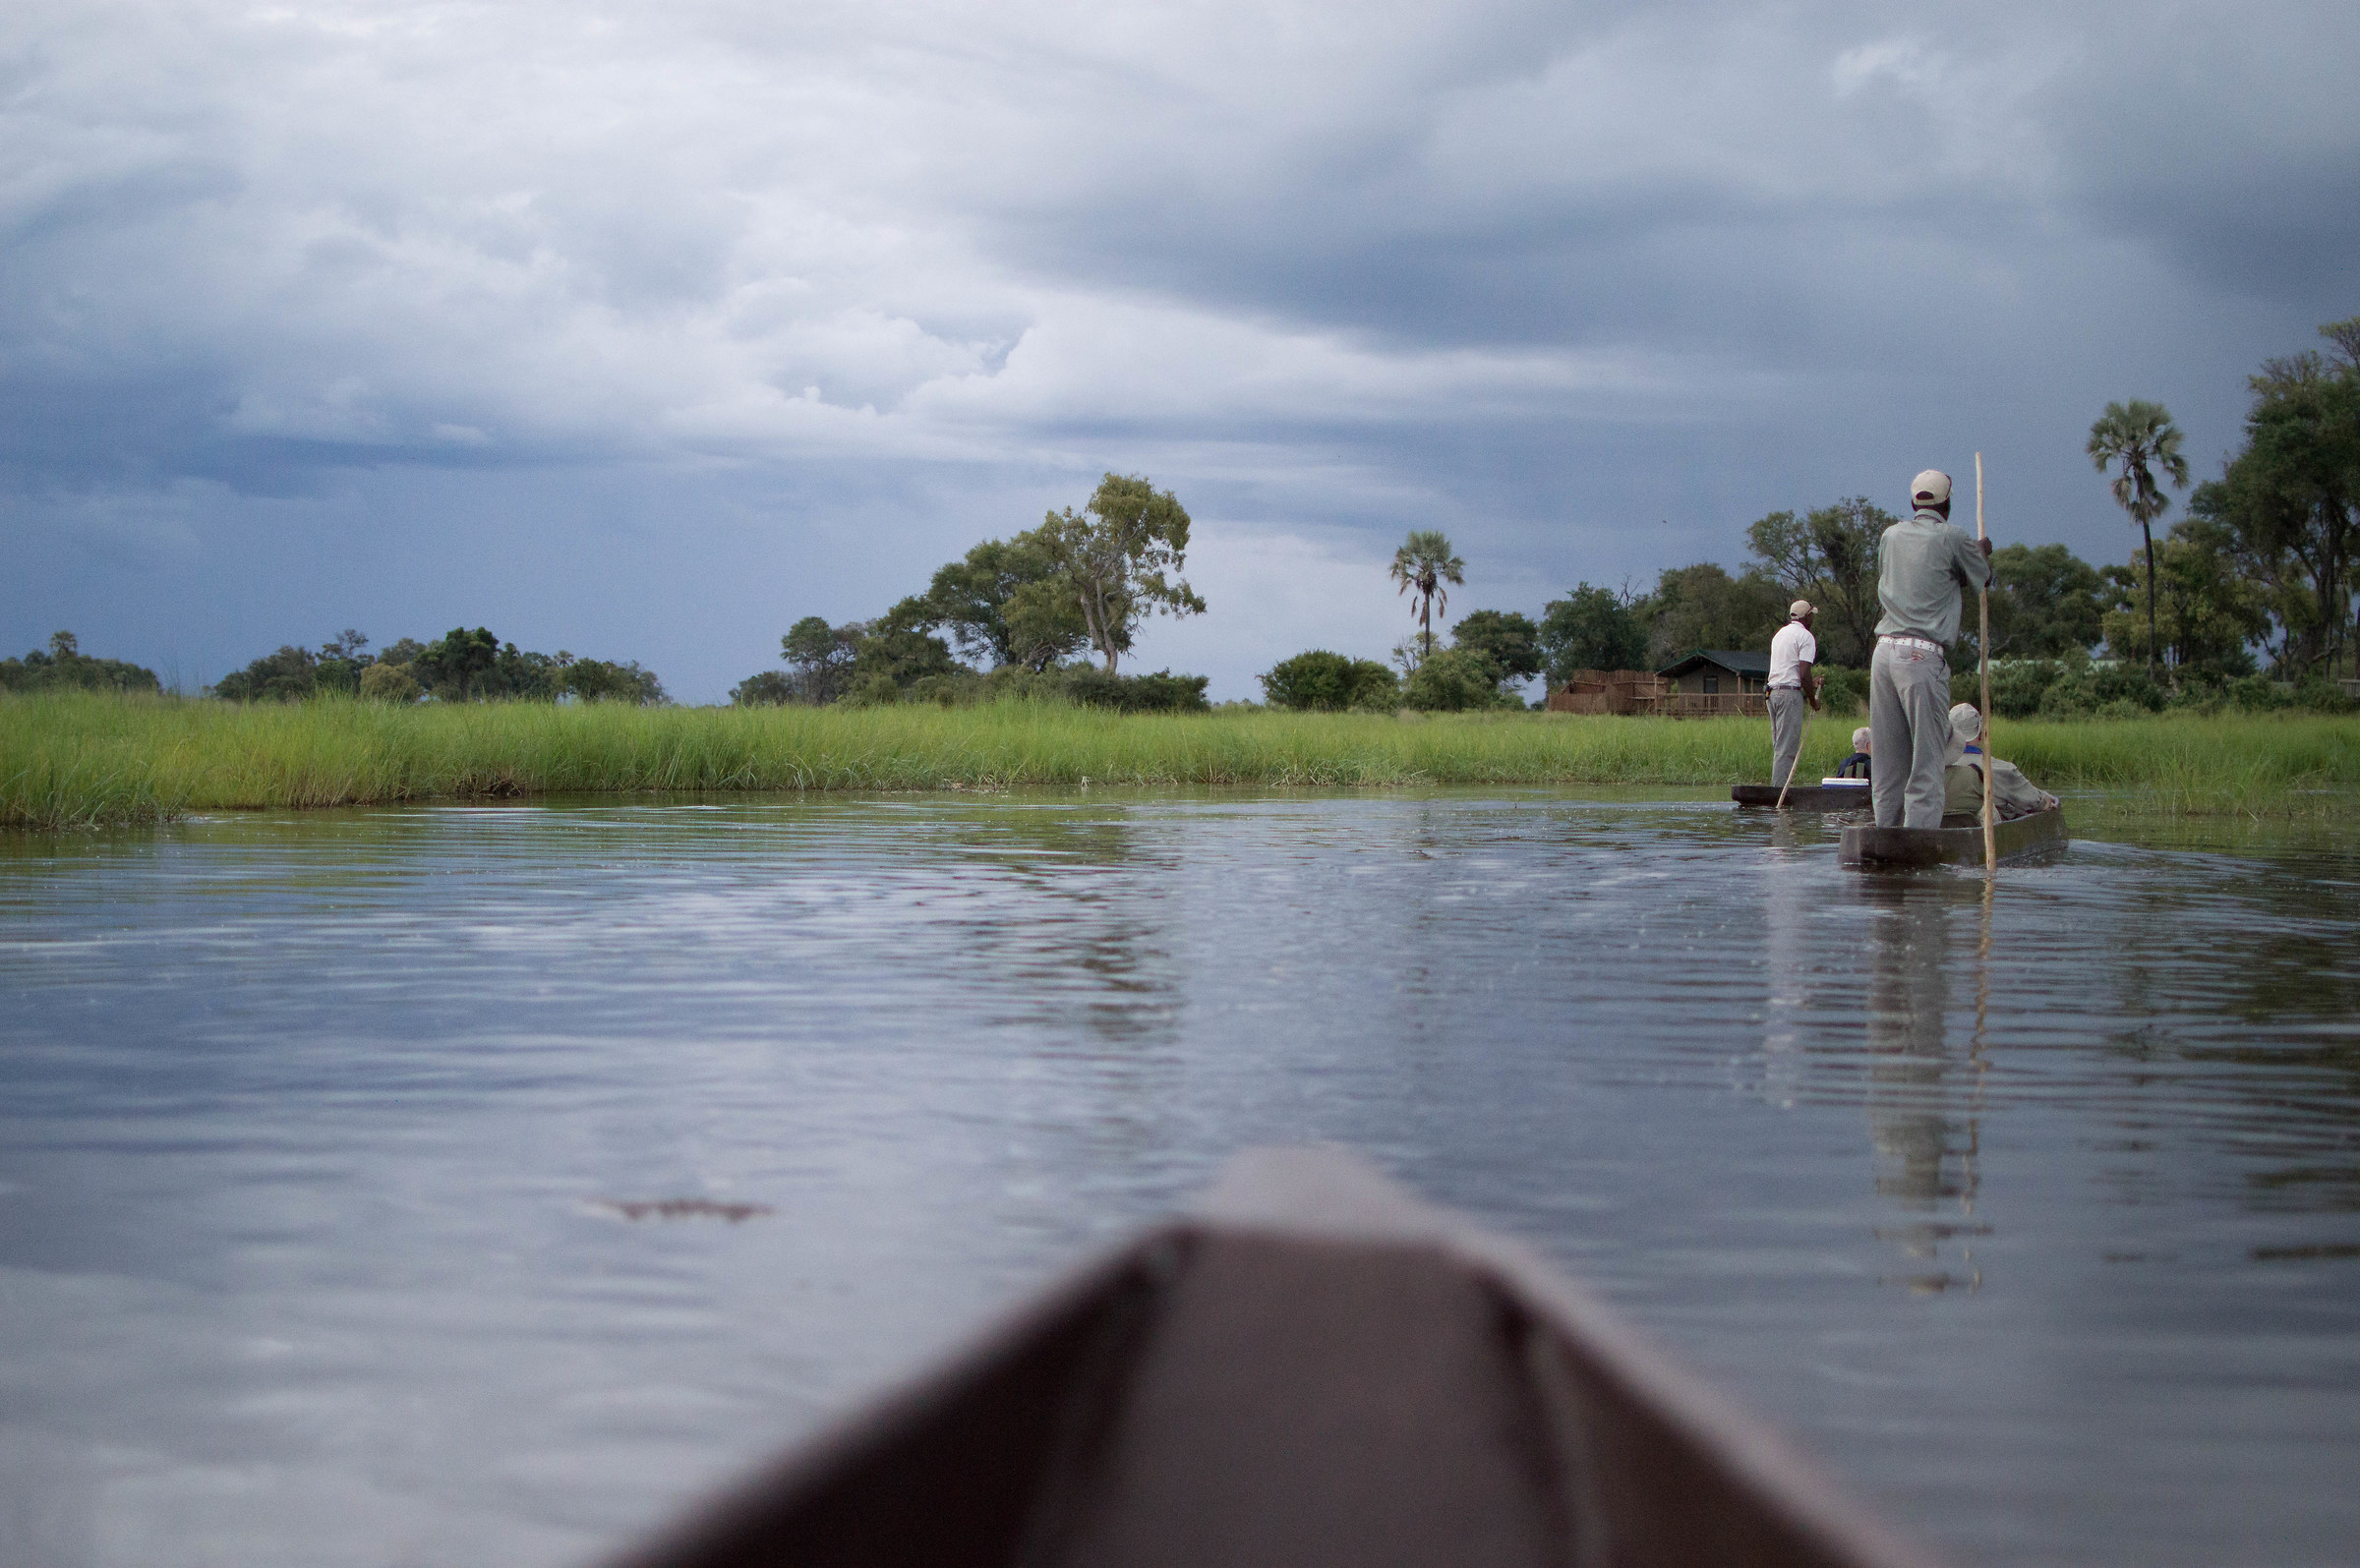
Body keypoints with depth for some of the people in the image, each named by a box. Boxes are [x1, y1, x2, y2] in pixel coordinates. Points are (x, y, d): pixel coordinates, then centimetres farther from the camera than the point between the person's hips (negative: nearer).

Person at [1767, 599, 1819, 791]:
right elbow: (1804, 673, -14)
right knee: (1787, 747, -9)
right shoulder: (1805, 637, -7)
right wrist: (1813, 699, -3)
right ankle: (1779, 788, -13)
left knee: (1778, 745, 11)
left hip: (1773, 689, 8)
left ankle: (1776, 787, 9)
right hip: (1790, 693, -8)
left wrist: (1810, 683, 27)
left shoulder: (1780, 634, 20)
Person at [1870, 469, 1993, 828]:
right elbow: (1982, 579, 13)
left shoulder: (1891, 536, 15)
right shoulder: (1951, 537, -1)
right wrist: (1983, 553, 37)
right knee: (1926, 760, -6)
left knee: (1888, 759, 9)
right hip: (1923, 655, -6)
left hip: (1884, 650, 6)